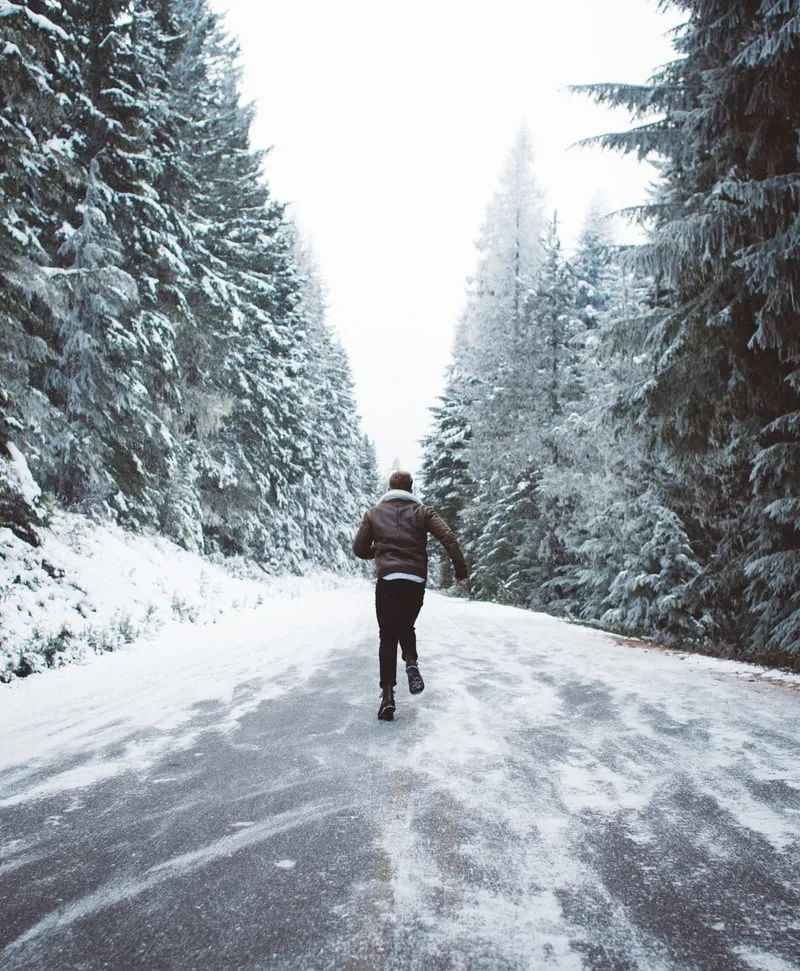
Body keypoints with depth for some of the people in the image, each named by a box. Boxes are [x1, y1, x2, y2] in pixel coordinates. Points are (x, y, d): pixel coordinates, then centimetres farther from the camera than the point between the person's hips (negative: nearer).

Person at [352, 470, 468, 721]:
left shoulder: (374, 513, 10)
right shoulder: (422, 511, 8)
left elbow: (359, 549, 10)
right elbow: (448, 537, -5)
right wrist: (461, 569, -3)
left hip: (387, 581, -1)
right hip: (416, 581, 1)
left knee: (388, 637, 5)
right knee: (406, 627, 24)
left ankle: (388, 695, -4)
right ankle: (411, 663, -4)